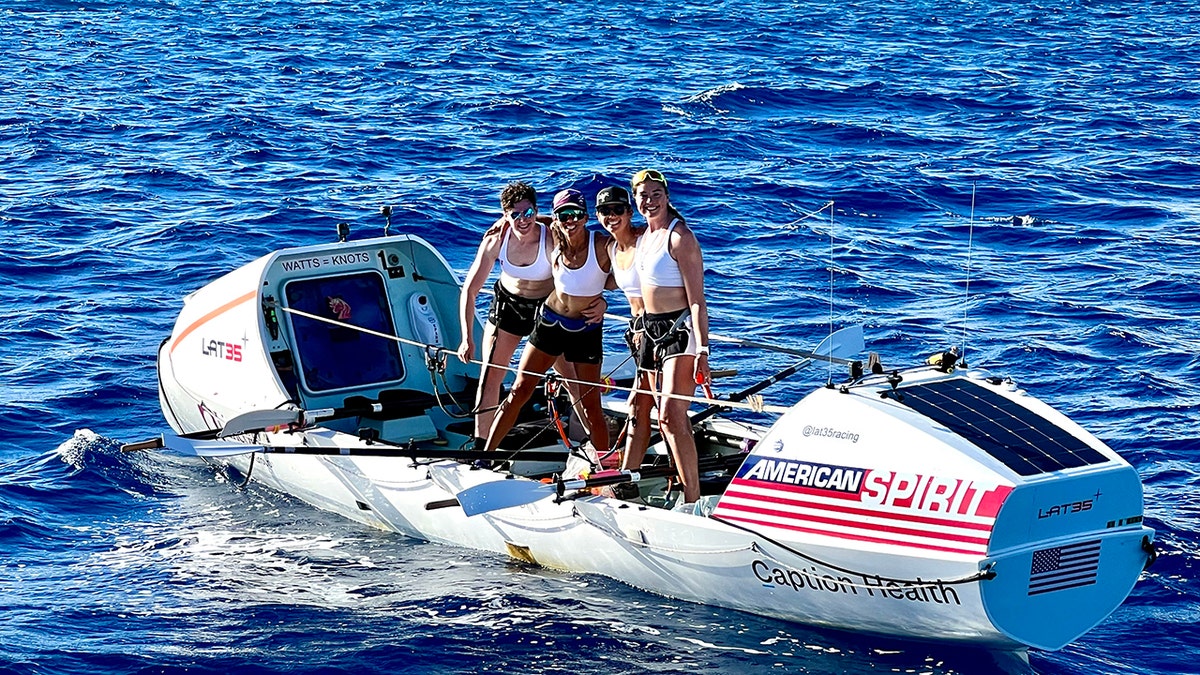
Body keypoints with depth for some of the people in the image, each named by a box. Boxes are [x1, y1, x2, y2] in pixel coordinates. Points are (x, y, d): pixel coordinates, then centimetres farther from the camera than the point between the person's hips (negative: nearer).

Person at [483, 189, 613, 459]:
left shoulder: (602, 245, -19)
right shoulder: (554, 242, -8)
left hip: (587, 330, -3)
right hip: (550, 322, 3)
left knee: (590, 405, 2)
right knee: (519, 391, 3)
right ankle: (486, 453, 10)